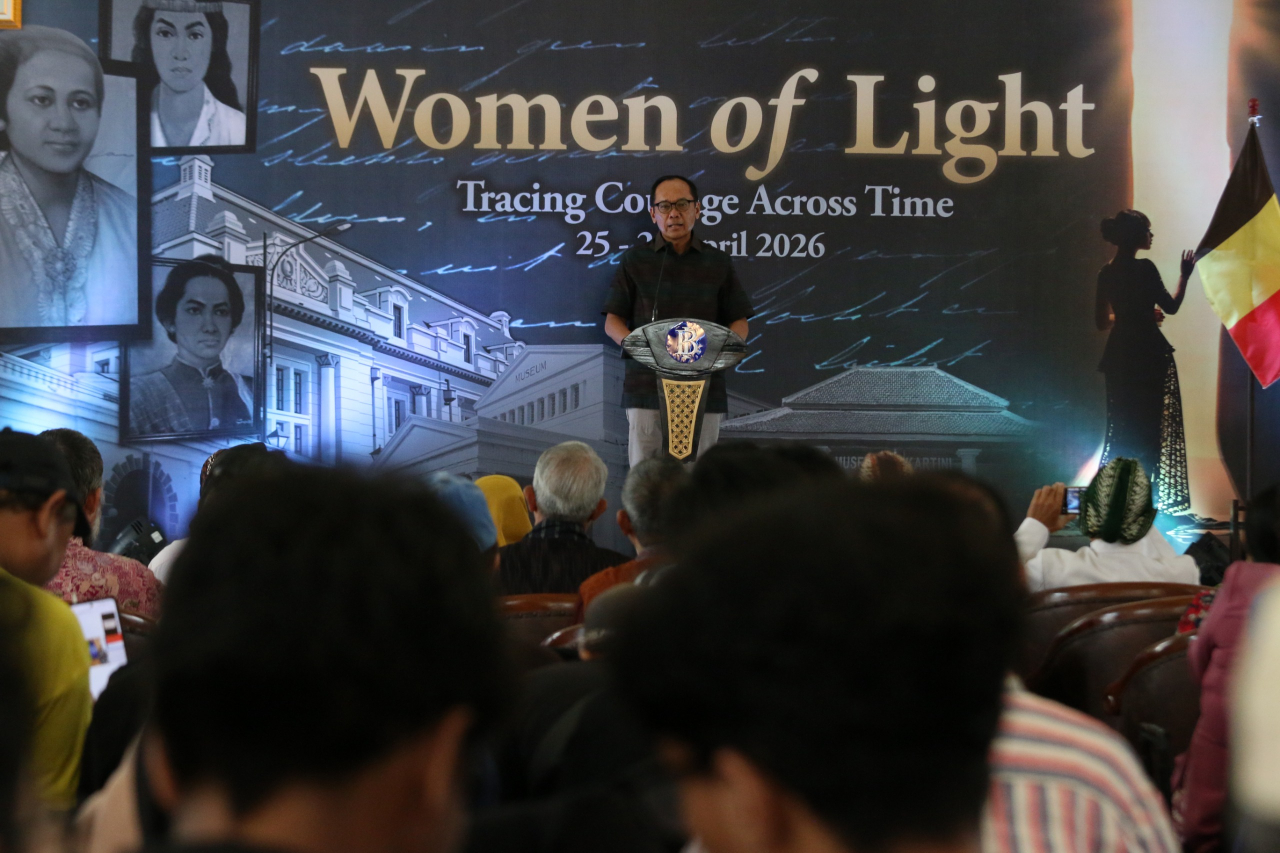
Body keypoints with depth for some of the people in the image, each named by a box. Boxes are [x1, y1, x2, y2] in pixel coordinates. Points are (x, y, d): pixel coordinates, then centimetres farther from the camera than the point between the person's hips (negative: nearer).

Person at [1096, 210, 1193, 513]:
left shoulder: (1107, 273, 7)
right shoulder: (1144, 268, -13)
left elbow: (1102, 321, 12)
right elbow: (1171, 307, -8)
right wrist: (1184, 276, 4)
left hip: (1119, 354, 7)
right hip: (1148, 352, -7)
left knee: (1122, 425, 14)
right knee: (1149, 425, 2)